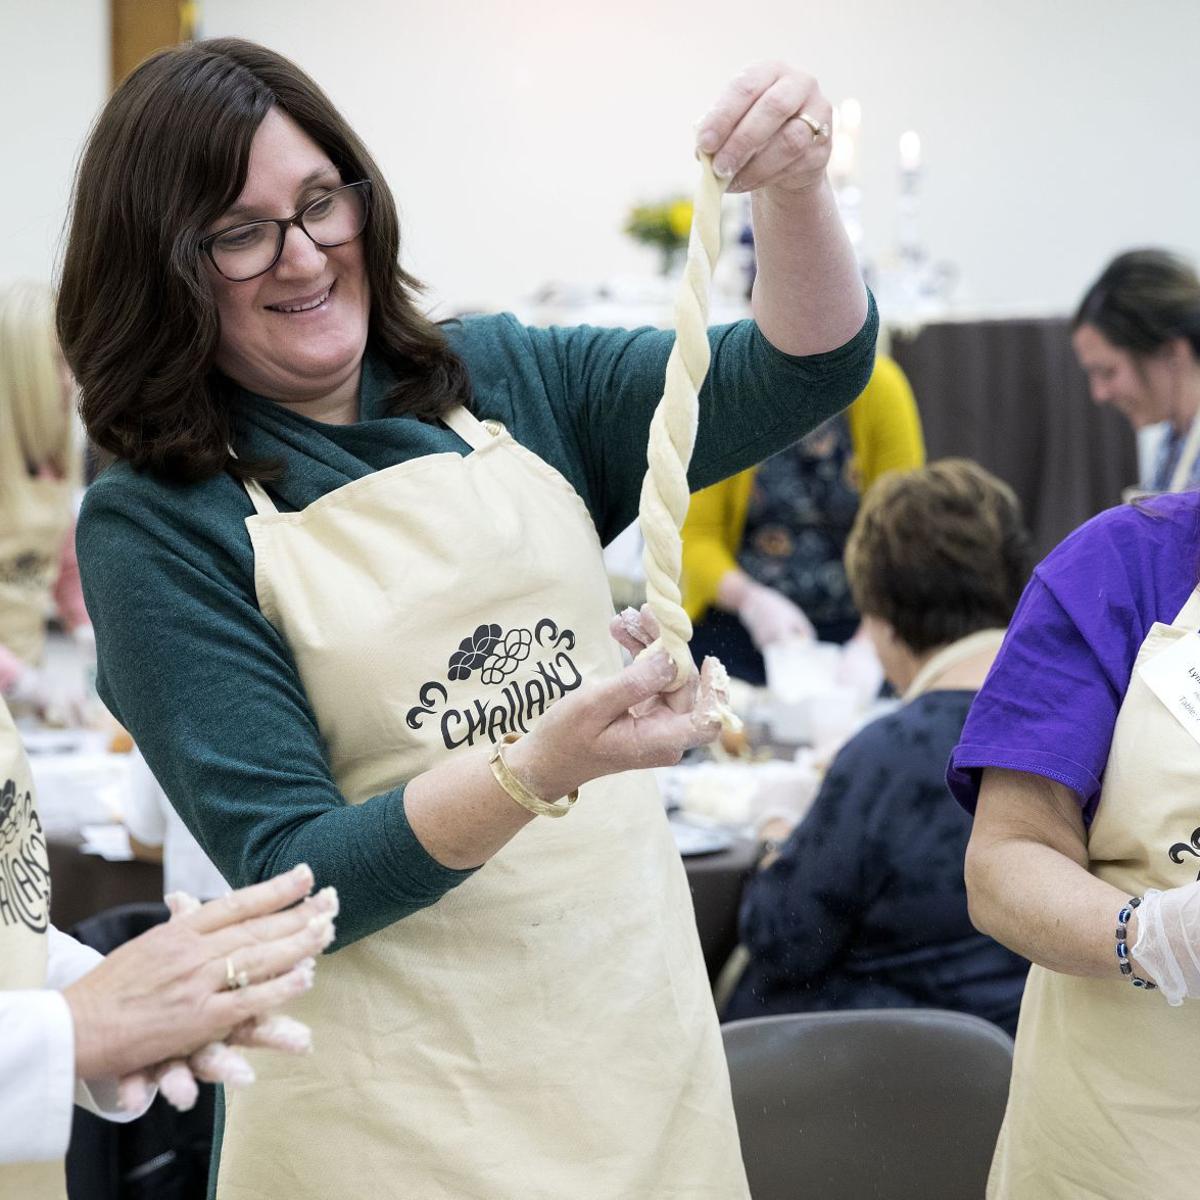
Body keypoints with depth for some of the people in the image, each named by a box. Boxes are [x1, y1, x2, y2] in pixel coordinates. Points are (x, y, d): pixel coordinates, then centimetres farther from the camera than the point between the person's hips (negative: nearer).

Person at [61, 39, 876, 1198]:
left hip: (641, 1024, 4)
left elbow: (804, 370, -4)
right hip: (398, 1098, -4)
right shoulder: (152, 525, -9)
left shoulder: (504, 379, 3)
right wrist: (539, 772, -29)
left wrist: (793, 189, -24)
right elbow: (291, 880, -14)